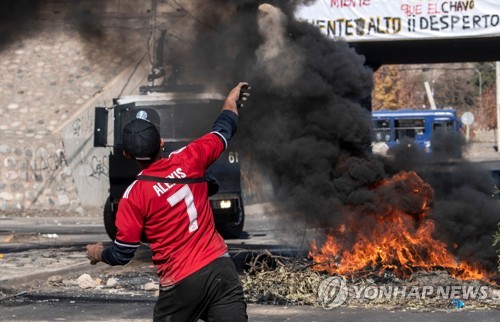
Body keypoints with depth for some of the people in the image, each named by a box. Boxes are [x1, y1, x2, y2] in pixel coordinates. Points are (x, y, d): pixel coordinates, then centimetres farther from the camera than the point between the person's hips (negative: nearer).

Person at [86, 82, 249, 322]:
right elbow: (222, 132, 19)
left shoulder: (133, 196, -9)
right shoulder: (189, 159, -1)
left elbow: (122, 254, -3)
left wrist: (98, 253, 20)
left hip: (180, 283, -2)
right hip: (220, 267, 3)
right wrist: (230, 102, 39)